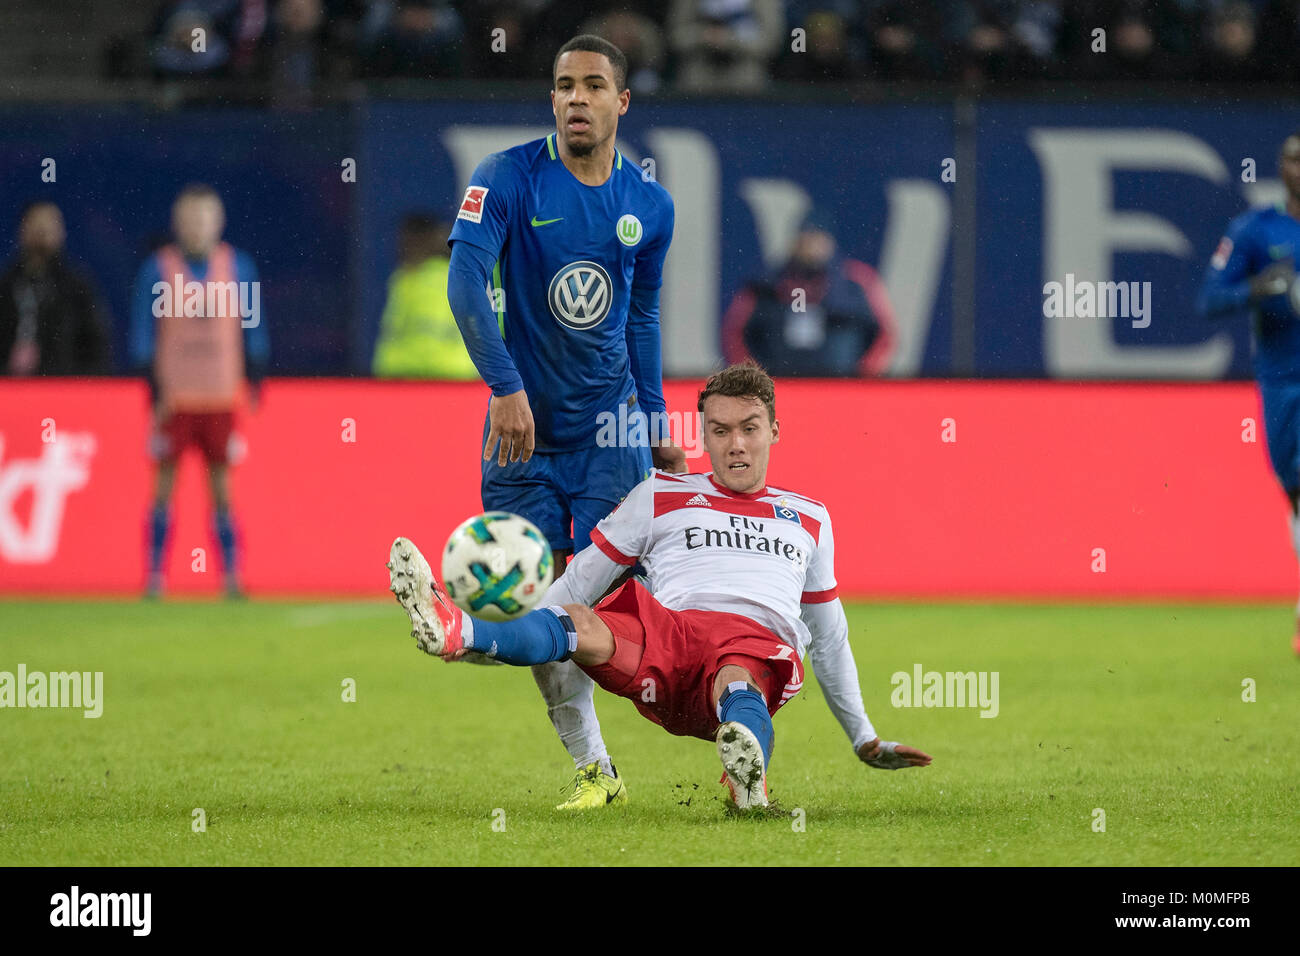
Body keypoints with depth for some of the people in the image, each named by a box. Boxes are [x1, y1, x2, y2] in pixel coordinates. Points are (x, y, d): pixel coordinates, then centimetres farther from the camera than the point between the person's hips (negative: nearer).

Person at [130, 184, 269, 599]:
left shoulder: (237, 266, 5)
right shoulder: (158, 269, 0)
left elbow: (253, 328, 11)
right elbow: (143, 334, 0)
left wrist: (255, 380, 4)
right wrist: (155, 389, -7)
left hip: (221, 397, 1)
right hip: (174, 397, -1)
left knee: (221, 484, 1)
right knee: (164, 484, 0)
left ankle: (232, 576, 3)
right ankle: (155, 577, 4)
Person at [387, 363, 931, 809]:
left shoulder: (809, 518, 31)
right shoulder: (661, 496, 25)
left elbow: (830, 636, 37)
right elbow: (580, 581, 23)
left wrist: (865, 740, 36)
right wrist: (513, 639, 9)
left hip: (761, 647, 0)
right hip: (667, 635, 0)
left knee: (735, 679, -40)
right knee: (577, 626, -33)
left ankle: (749, 783, -74)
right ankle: (456, 632, -61)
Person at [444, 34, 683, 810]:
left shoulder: (650, 204, 4)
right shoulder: (509, 179, -8)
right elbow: (466, 281, -20)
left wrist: (658, 422, 16)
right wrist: (506, 387, -31)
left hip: (611, 424, 1)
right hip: (525, 424, -1)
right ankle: (594, 767, 9)